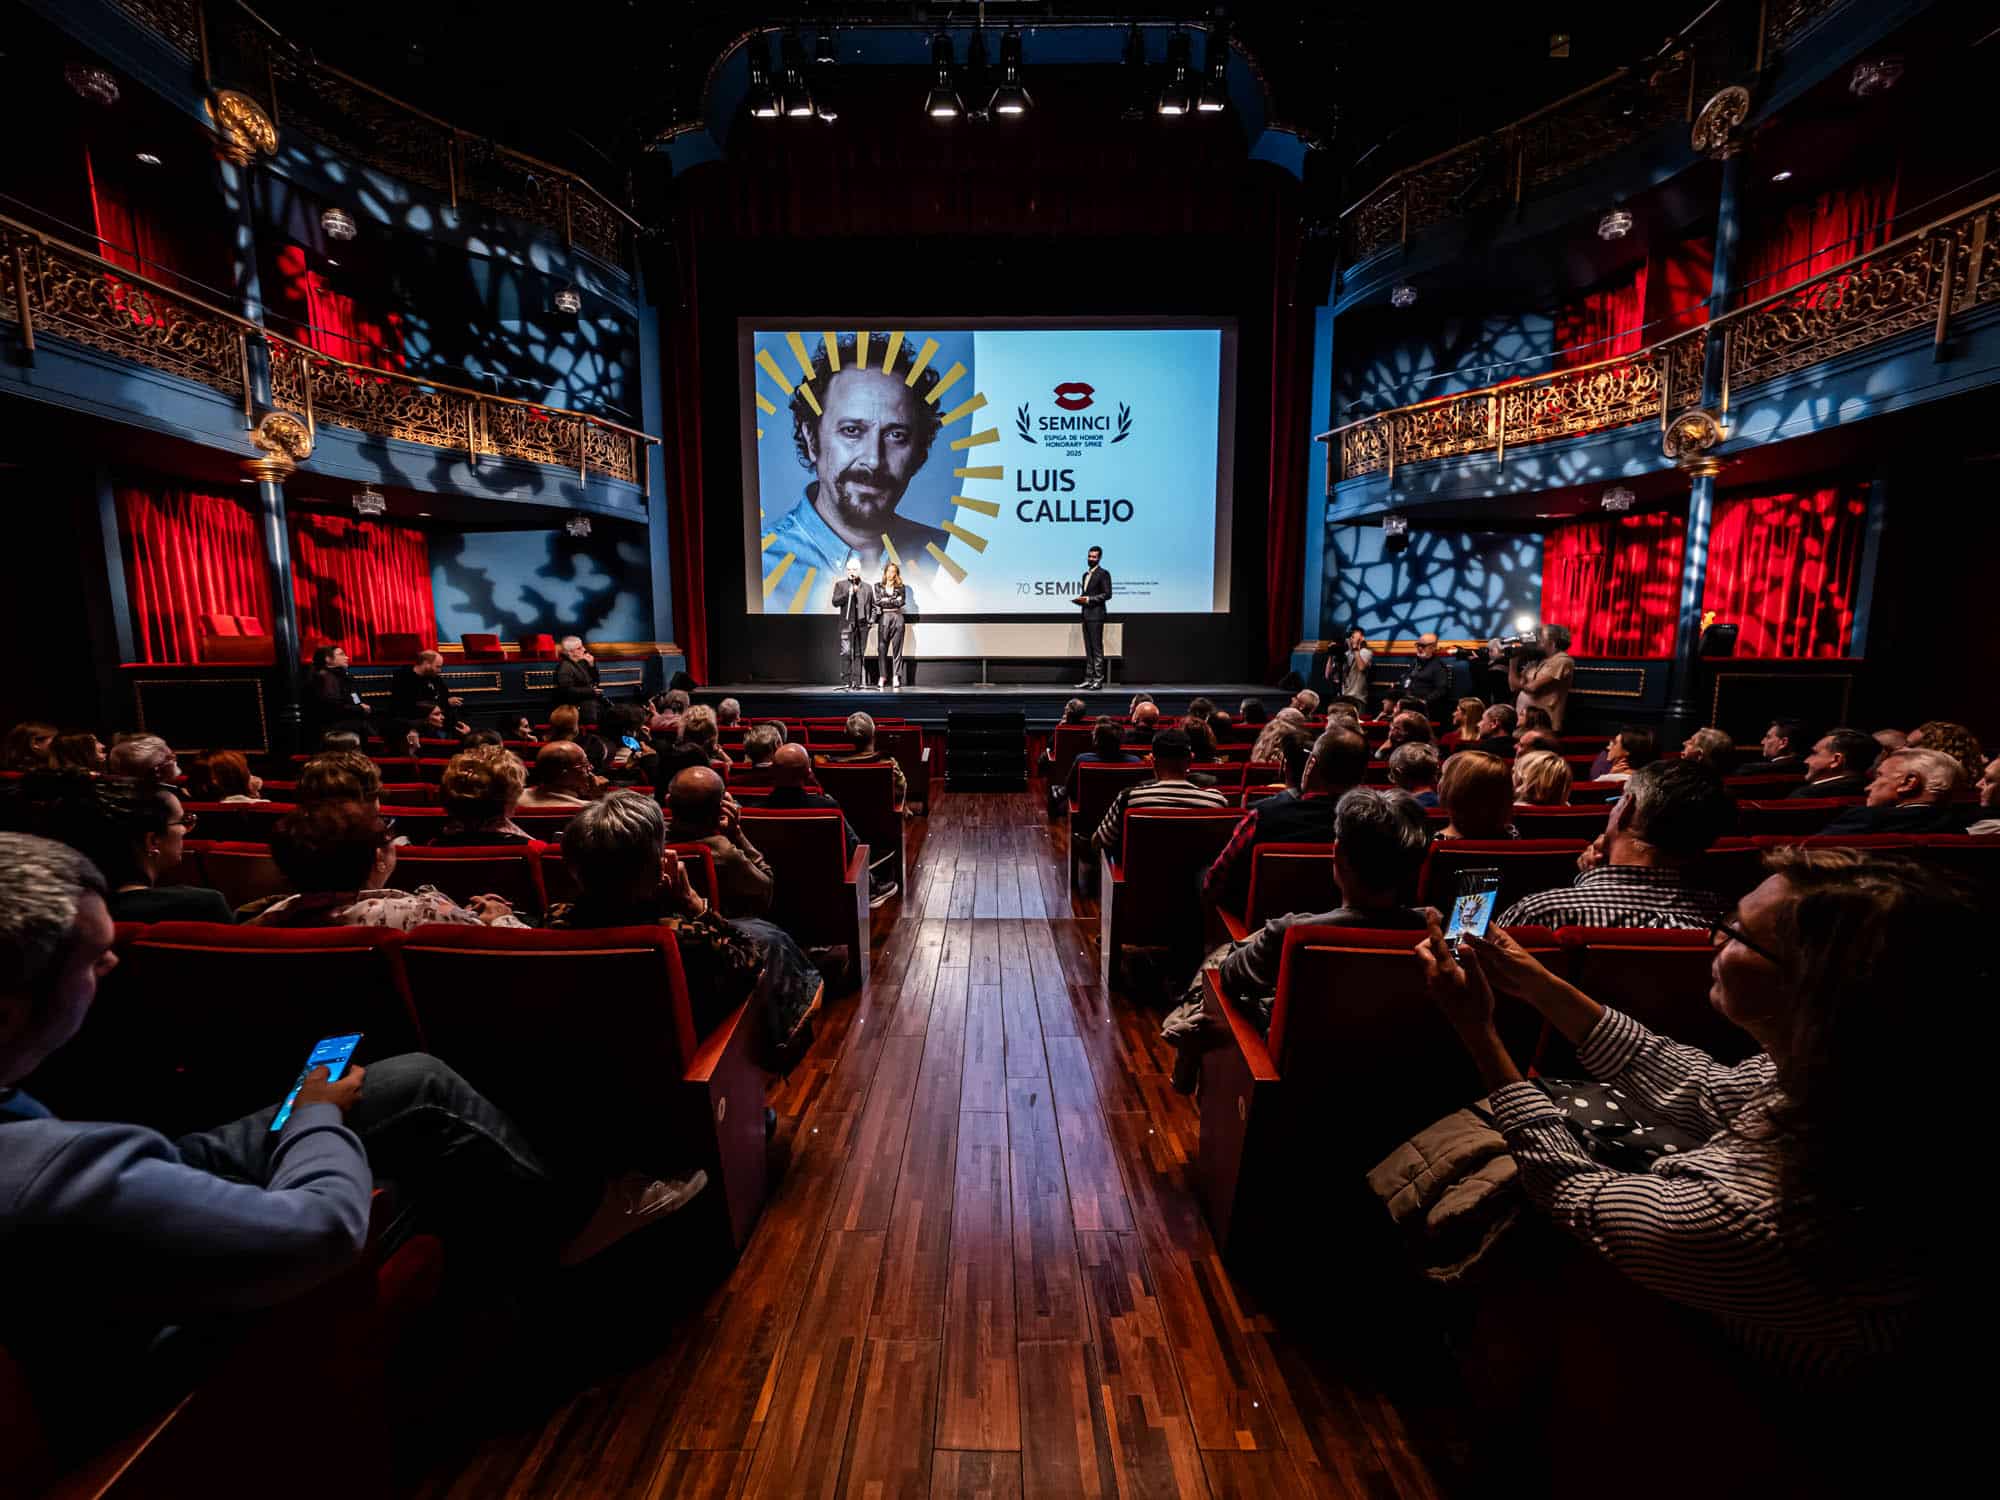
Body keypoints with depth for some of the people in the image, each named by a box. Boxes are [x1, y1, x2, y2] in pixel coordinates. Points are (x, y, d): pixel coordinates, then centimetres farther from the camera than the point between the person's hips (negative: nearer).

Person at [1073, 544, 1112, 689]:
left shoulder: (1103, 574, -5)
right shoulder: (1086, 574, 20)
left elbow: (1107, 594, -12)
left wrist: (1088, 599, -17)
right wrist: (1080, 600, 4)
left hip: (1096, 615, -8)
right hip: (1086, 615, 8)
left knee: (1097, 648, -8)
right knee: (1088, 649, 8)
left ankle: (1098, 680, -6)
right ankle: (1088, 679, 10)